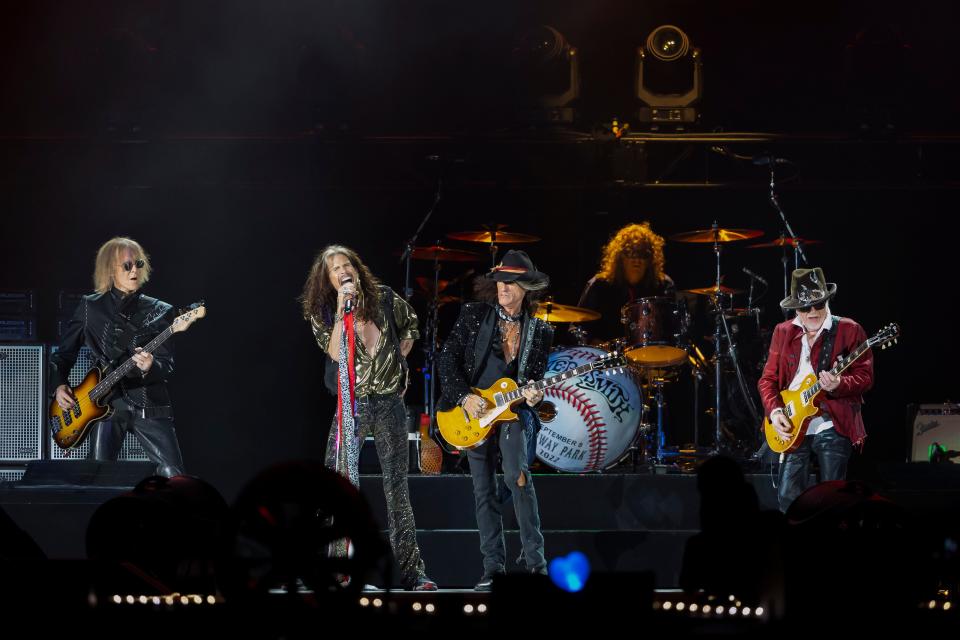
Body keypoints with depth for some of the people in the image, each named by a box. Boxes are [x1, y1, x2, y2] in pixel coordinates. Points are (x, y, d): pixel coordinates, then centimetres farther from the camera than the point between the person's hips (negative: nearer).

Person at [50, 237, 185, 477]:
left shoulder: (159, 311, 6)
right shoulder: (90, 308, 9)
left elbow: (167, 367, -1)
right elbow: (64, 354, 17)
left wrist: (150, 367, -23)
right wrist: (59, 385, 1)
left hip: (148, 405, 0)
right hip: (107, 402, 0)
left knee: (172, 476, -10)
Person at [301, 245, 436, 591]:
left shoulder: (385, 300, 4)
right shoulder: (323, 313, -1)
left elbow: (411, 323, 25)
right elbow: (336, 353, -18)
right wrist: (343, 309, -21)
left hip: (390, 403, 1)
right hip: (352, 405, -1)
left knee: (397, 488, 3)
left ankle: (411, 570, 4)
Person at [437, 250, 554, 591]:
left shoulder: (539, 331, 3)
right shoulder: (473, 315, -1)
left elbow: (535, 378, 8)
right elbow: (447, 359, -2)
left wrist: (532, 395, -14)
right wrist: (465, 397, -12)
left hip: (514, 408, -1)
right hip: (475, 410, 1)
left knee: (517, 476, -22)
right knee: (484, 491, 3)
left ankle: (535, 561, -21)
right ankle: (493, 567, 9)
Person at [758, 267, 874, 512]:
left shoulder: (849, 331, -1)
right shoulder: (783, 333, 11)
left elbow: (865, 377, -4)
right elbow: (768, 378, 14)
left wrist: (838, 385, -24)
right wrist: (774, 411, -3)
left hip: (833, 426, -4)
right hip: (793, 428, 4)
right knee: (788, 496, 0)